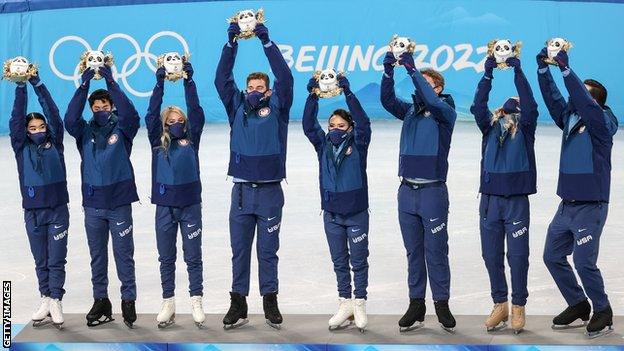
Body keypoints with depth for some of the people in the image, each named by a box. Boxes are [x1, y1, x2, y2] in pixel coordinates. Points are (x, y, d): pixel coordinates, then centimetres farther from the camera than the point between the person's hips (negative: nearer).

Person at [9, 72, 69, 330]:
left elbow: (54, 115, -3)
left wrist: (38, 84, -7)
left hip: (57, 210, -1)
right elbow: (16, 119, -2)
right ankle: (46, 301, 14)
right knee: (41, 261, 8)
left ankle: (55, 302, 2)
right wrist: (21, 87, -8)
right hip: (32, 212, 1)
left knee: (56, 259, -1)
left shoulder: (55, 144, 4)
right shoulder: (21, 147, 6)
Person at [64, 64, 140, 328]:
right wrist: (84, 86, -18)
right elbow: (70, 119, -13)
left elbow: (130, 114, -19)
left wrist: (111, 83, -21)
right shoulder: (85, 132, 6)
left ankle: (128, 301, 8)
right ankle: (100, 302, 17)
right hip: (93, 205, 3)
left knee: (124, 255, 1)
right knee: (97, 256, 9)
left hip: (119, 203, -2)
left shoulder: (122, 129, 1)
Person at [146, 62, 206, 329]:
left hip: (190, 205, -1)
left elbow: (196, 113, -3)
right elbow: (152, 115, -3)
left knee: (193, 256, 4)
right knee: (166, 258, 7)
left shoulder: (191, 140, 4)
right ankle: (168, 304, 13)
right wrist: (160, 84, -9)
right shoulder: (158, 143, 5)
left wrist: (189, 81, -9)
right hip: (164, 207, 1)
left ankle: (196, 302, 8)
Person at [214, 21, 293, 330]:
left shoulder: (276, 108, 5)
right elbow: (222, 79, 3)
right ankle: (238, 304, 10)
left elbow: (285, 77, -6)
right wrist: (231, 43, -5)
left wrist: (267, 41, -9)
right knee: (239, 250, 5)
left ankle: (270, 302, 11)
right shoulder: (237, 108, 10)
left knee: (268, 251, 4)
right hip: (241, 190, 2)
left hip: (270, 191, -2)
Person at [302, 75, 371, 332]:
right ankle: (345, 304, 18)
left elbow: (363, 122, -20)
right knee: (339, 262, 10)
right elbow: (308, 125, -7)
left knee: (358, 261, 5)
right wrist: (313, 96, -20)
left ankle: (360, 304, 14)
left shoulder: (357, 146, -5)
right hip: (331, 214, 3)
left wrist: (347, 92, -26)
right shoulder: (323, 145, 3)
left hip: (356, 213, -3)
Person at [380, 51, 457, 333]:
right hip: (407, 190, 5)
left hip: (433, 191, -5)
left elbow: (432, 101, -22)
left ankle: (442, 304, 6)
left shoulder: (445, 111, -1)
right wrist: (388, 70, -14)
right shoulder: (410, 110, 13)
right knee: (414, 252, 8)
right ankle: (416, 305, 13)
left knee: (436, 252, -2)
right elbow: (387, 100, -2)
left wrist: (412, 69, -23)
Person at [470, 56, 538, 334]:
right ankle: (500, 304, 17)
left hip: (516, 199, -2)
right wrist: (488, 74, -13)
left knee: (518, 256, -1)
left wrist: (518, 72, -15)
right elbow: (477, 106, -5)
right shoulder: (490, 124, 12)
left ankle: (518, 307, 9)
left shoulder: (525, 125, 6)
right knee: (491, 255, 6)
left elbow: (531, 105, -12)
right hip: (489, 198, 3)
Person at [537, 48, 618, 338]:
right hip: (566, 204, 8)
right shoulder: (569, 119, 9)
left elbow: (584, 102, -26)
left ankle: (603, 312, 10)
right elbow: (552, 97, 3)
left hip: (590, 206, -8)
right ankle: (578, 306, 26)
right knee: (553, 257, 12)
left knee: (584, 262, -9)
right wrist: (543, 69, -9)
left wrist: (566, 69, -28)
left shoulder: (602, 122, -10)